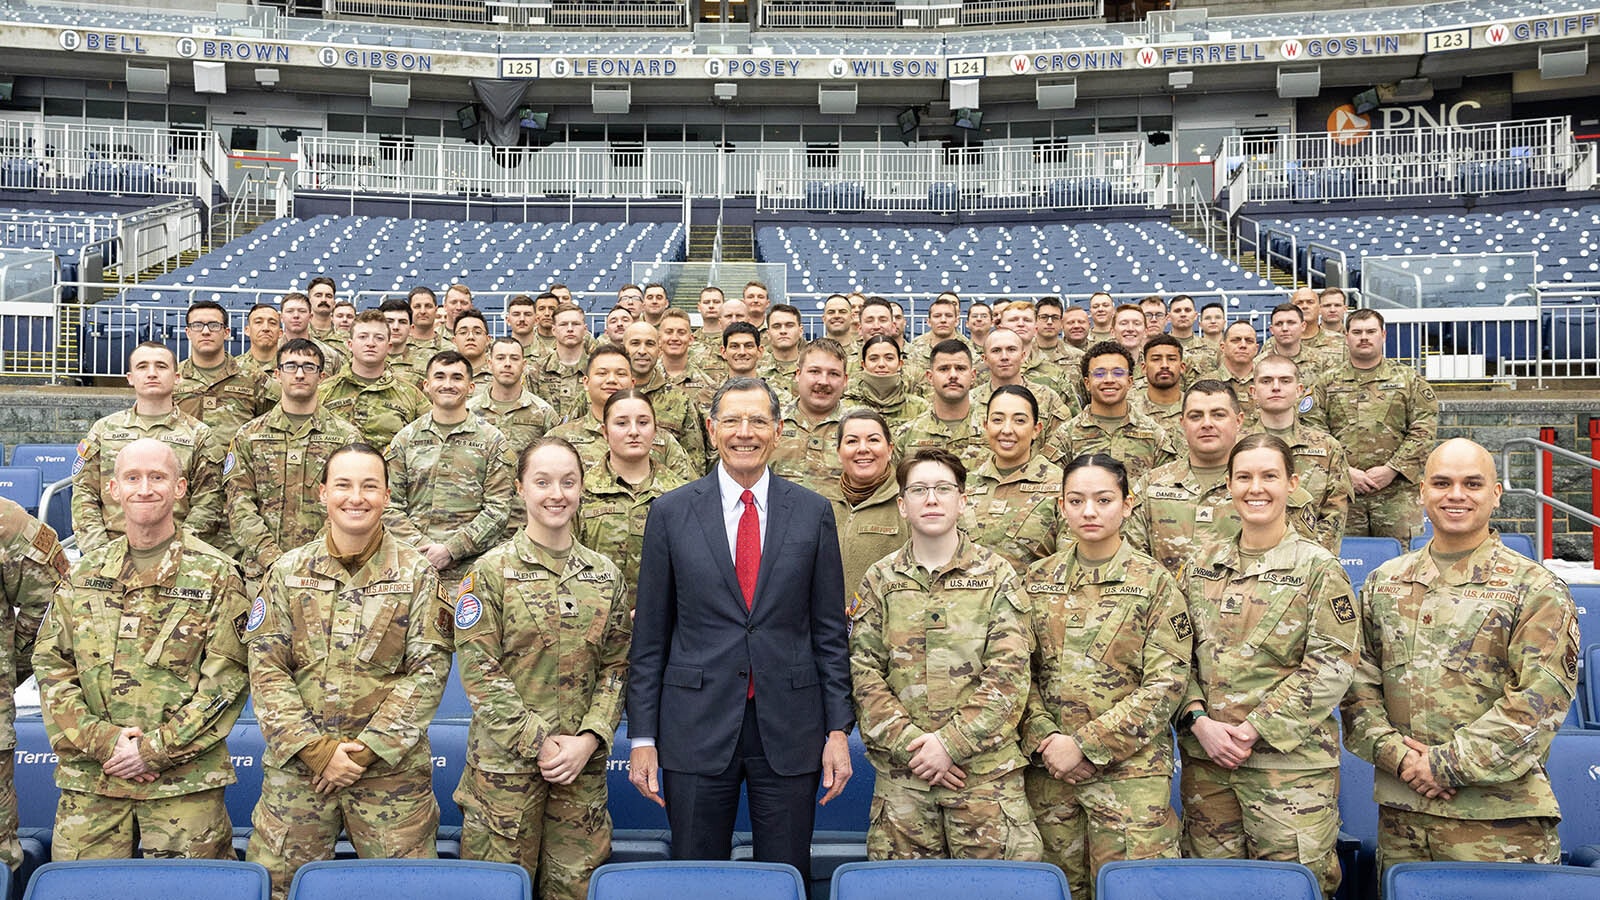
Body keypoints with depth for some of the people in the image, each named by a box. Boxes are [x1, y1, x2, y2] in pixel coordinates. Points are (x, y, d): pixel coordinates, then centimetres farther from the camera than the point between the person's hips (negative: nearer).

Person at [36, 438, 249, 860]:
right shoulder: (82, 574, 10)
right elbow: (50, 666, 8)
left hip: (185, 782, -3)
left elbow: (227, 681, -6)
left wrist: (154, 749, -12)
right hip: (89, 781, 3)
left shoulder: (216, 575, -1)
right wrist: (100, 740, -7)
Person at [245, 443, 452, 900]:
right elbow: (265, 667, -1)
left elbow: (428, 670, -6)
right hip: (297, 764, 2)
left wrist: (366, 750, -13)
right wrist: (315, 748, -11)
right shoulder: (288, 571, 5)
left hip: (393, 766, -1)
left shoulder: (417, 574, 0)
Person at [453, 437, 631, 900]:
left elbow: (616, 667, 6)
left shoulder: (605, 575, 7)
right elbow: (478, 670, -8)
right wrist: (539, 741, -13)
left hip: (584, 761, 3)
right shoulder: (492, 570, -4)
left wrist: (588, 739, -8)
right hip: (505, 758, -3)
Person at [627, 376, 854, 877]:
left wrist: (839, 729, 1)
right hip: (696, 729, 0)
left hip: (789, 729, 1)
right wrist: (642, 737, 0)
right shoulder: (671, 513, 2)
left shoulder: (813, 512, 4)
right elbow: (650, 635, 3)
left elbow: (830, 630, 5)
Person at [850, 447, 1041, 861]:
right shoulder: (879, 580, 7)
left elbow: (1009, 675, -5)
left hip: (986, 769, -1)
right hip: (900, 772, 1)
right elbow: (863, 674, 2)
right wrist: (909, 745, -9)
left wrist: (950, 742, -12)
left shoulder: (996, 574, 3)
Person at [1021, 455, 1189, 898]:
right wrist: (1044, 739, -11)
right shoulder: (1037, 580, 6)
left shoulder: (1155, 582, -4)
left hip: (1130, 769, -3)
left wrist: (1086, 744, -15)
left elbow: (1167, 682, -10)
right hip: (1048, 768, 3)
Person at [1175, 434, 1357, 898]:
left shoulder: (1318, 567, -4)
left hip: (1290, 761, -4)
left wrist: (1255, 729, -14)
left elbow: (1331, 667, -10)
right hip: (1206, 757, 4)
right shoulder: (1203, 565, 9)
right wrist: (1199, 721, -7)